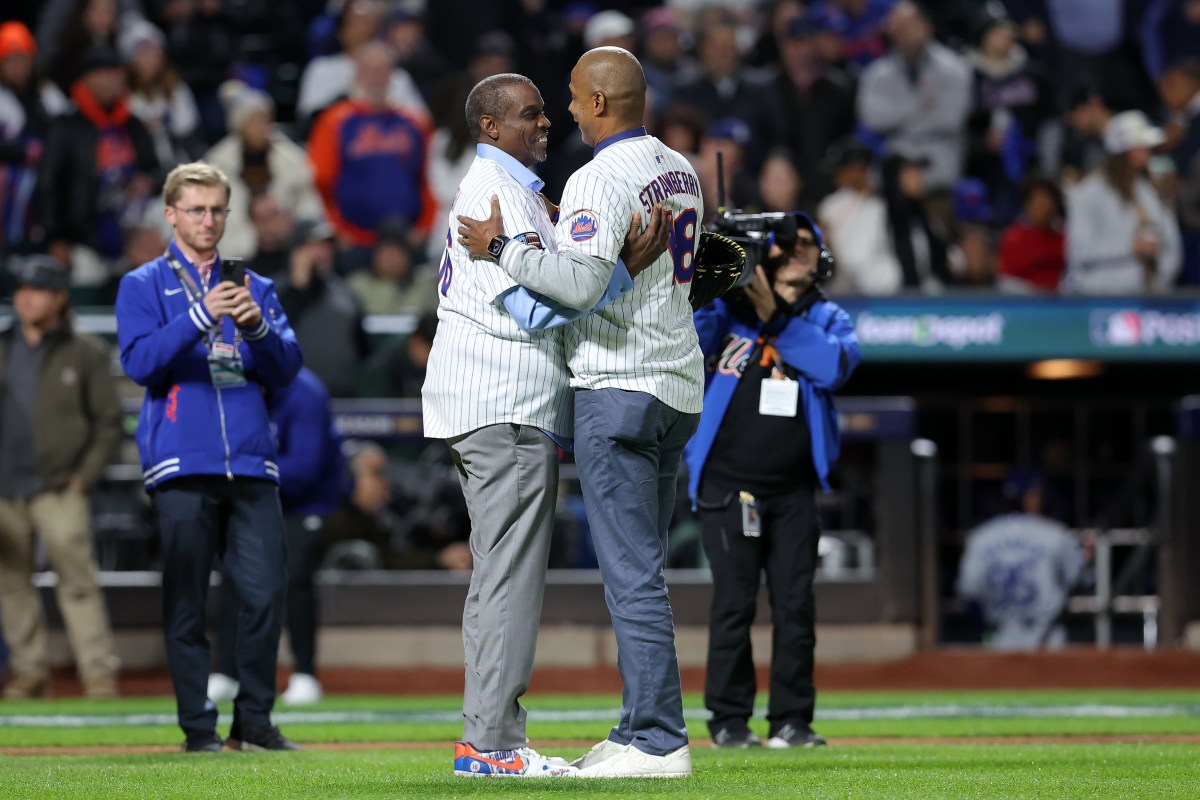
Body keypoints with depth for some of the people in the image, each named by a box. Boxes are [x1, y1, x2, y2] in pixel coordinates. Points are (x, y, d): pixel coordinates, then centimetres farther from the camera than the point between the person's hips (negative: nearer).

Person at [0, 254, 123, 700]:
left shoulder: (85, 354, 3)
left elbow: (109, 421, 4)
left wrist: (86, 475, -6)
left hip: (58, 490, -4)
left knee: (77, 579, -10)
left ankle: (99, 673, -9)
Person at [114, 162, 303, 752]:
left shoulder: (254, 287, 19)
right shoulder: (143, 286, 9)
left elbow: (285, 371, 10)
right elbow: (140, 362, -7)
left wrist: (257, 326, -9)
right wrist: (200, 316, -18)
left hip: (251, 466, 3)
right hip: (181, 464, -3)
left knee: (266, 592, -5)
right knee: (185, 603, -2)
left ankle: (254, 720, 4)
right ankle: (198, 727, 4)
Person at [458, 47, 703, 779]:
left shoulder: (599, 179, -14)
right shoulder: (681, 172, 14)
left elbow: (581, 282, -26)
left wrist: (504, 247, -14)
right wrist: (560, 229, 26)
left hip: (619, 388, -9)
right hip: (679, 387, 9)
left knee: (632, 573, -9)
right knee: (641, 569, 14)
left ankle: (659, 740, -11)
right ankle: (644, 730, 15)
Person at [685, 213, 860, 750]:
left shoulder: (829, 319, 10)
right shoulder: (729, 306, 6)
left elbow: (833, 366, -12)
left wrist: (774, 318, -13)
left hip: (794, 489, 2)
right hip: (728, 484, -2)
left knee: (796, 603, 0)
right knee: (734, 601, -5)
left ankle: (791, 720, 5)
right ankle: (729, 720, 0)